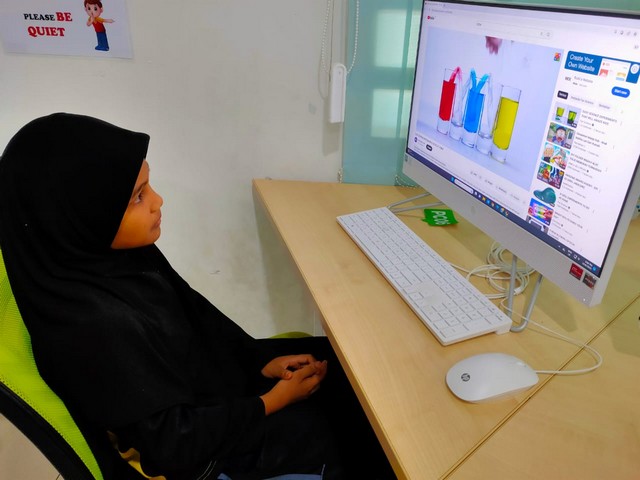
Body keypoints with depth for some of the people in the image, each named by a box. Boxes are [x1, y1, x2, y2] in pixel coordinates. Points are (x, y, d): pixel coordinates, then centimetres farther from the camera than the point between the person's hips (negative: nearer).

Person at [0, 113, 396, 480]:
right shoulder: (94, 327, -35)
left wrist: (261, 360, -2)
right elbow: (172, 443, -25)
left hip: (202, 378, 7)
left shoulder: (120, 255, -11)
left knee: (340, 360, 11)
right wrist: (271, 402, -16)